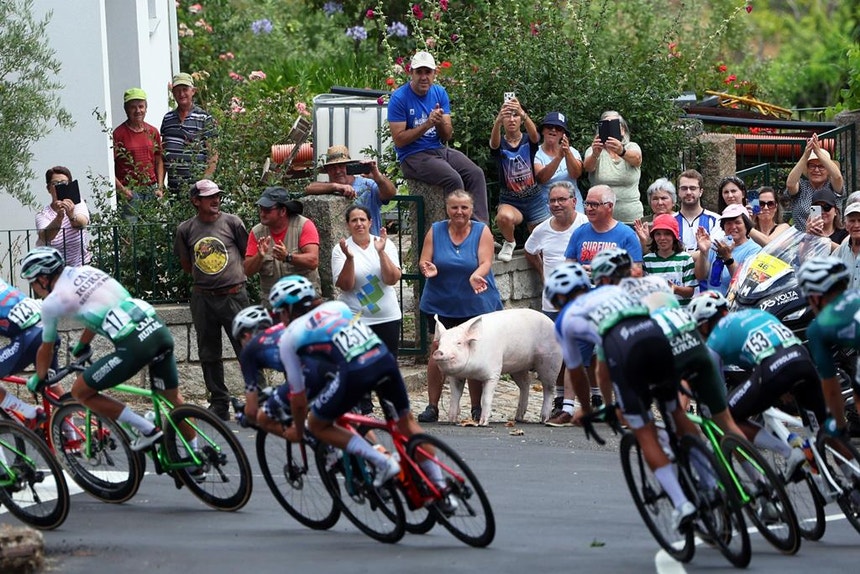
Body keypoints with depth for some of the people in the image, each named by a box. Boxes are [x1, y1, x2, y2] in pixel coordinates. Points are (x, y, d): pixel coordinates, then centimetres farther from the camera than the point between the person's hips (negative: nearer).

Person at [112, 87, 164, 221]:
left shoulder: (153, 132, 12)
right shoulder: (119, 133, -4)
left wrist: (159, 188, 8)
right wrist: (122, 190, -13)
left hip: (151, 190, 5)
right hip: (129, 191, -5)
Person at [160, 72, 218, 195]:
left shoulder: (204, 118, 0)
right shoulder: (168, 119, 15)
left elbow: (213, 153, -3)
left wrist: (205, 180, -12)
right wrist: (160, 183, 12)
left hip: (196, 185, -4)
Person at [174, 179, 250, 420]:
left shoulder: (231, 222, -1)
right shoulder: (186, 229, 4)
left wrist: (236, 275, 10)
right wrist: (204, 277, 9)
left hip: (233, 295, -2)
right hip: (203, 299, 2)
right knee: (208, 354, 7)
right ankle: (219, 404, 16)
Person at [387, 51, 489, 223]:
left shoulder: (439, 93, 6)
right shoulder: (399, 98, -10)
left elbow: (447, 136, 4)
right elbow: (399, 140, -14)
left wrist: (440, 122, -18)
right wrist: (427, 125, -22)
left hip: (439, 149, 6)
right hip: (413, 156, -6)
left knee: (476, 174, -16)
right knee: (453, 179, -28)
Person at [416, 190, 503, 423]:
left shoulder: (482, 232, 0)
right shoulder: (435, 231, 4)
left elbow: (485, 263, -11)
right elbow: (423, 262, 0)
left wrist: (476, 276, -33)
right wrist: (428, 269, -24)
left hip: (476, 305, -1)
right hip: (441, 304, 1)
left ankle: (477, 409, 11)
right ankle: (432, 407, -1)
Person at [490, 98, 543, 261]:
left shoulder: (528, 141, -1)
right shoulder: (499, 144, -3)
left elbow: (534, 134, -26)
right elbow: (494, 142, -29)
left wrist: (523, 113, -47)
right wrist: (498, 120, -51)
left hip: (534, 199, 2)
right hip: (509, 201, -2)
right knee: (504, 216, -38)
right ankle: (509, 243, -5)